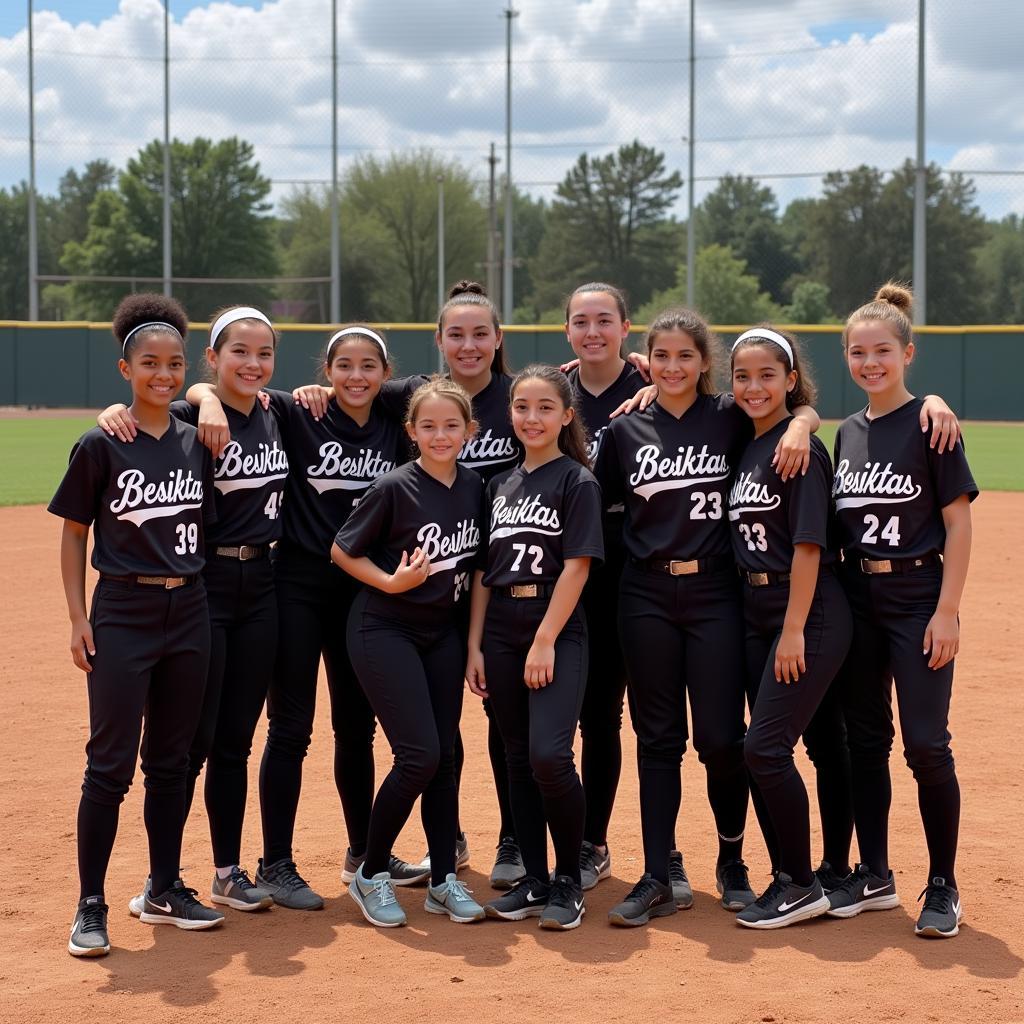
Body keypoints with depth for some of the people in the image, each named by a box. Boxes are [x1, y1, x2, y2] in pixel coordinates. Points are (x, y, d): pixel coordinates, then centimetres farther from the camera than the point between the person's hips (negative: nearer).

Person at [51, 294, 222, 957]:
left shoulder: (197, 442, 6)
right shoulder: (101, 446, -6)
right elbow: (74, 534, -2)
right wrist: (79, 619, -7)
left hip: (189, 612, 4)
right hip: (123, 615, -4)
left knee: (172, 761, 12)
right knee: (111, 765, -4)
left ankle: (165, 891, 23)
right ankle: (91, 906, 4)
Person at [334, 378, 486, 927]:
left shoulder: (473, 487, 1)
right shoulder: (394, 488, -15)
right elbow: (342, 550, -7)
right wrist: (392, 582, -19)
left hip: (443, 632, 6)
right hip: (385, 630, -6)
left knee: (444, 756, 6)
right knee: (418, 755, -12)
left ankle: (444, 881, 16)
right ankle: (371, 875, 5)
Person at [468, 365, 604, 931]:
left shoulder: (577, 481, -3)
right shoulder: (501, 485, 13)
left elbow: (576, 567, -10)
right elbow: (483, 571, 13)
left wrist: (544, 642, -15)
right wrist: (475, 646, 6)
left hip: (557, 633, -6)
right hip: (502, 634, 6)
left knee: (549, 755, -17)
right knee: (518, 758, 8)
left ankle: (569, 882, -1)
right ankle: (534, 882, 16)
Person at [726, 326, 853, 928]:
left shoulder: (800, 448, -12)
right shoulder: (744, 448, 11)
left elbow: (808, 544, -15)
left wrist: (794, 630, -18)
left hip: (810, 614, -7)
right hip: (757, 613, 7)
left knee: (765, 747, -10)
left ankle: (802, 885, 2)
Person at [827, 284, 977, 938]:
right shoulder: (848, 432, 10)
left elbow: (958, 523, -9)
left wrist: (947, 610, -15)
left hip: (917, 597, -6)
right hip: (856, 597, 6)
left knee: (925, 743, -7)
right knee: (865, 737, 10)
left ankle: (944, 886, 5)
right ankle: (875, 876, 20)